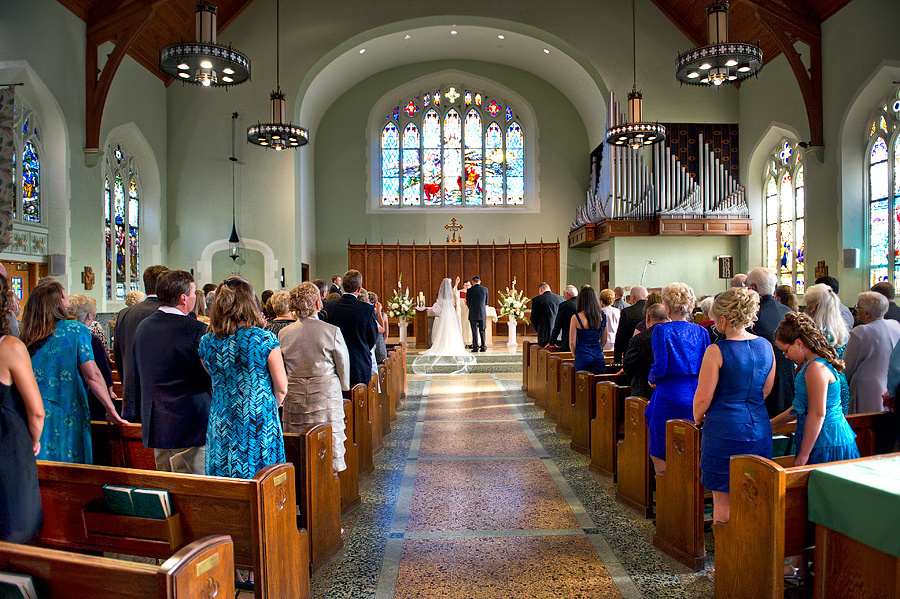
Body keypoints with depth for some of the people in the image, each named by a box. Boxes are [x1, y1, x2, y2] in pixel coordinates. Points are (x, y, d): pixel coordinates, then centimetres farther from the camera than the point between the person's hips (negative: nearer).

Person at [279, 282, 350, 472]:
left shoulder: (283, 333, -1)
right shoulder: (332, 331, -11)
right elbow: (343, 364, -2)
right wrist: (344, 386, 16)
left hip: (294, 400, 3)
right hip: (327, 399, -3)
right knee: (331, 450, 6)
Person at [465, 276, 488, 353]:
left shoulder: (470, 290, -7)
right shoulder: (485, 289, 2)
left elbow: (468, 302, 1)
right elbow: (486, 301, 11)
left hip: (473, 314, -3)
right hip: (483, 313, 3)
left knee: (474, 331, 2)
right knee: (482, 330, 12)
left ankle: (475, 347, 1)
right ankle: (483, 346, 13)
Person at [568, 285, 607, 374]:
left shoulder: (576, 318, -10)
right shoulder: (602, 316, 1)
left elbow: (572, 343, -7)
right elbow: (604, 340, 11)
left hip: (583, 357, -3)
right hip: (599, 357, 4)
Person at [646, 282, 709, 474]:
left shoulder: (662, 330, -10)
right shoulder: (701, 331, 5)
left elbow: (660, 367, -15)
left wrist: (652, 379, 5)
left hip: (670, 397, -6)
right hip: (696, 395, 6)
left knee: (661, 453, 6)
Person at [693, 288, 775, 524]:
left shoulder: (717, 351, -16)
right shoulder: (766, 346, 3)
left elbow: (703, 398, -13)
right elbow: (766, 390, 14)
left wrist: (698, 417, 6)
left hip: (725, 429, -6)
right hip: (759, 428, 6)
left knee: (723, 499, 6)